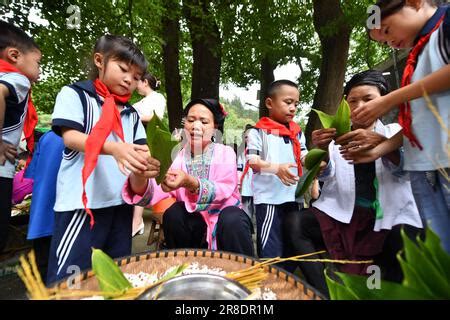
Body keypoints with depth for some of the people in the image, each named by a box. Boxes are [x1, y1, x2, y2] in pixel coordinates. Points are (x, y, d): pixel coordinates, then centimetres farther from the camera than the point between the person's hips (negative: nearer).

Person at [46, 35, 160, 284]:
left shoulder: (131, 114, 17)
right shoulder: (74, 94, 2)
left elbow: (141, 149, 8)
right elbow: (70, 137, -11)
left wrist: (147, 163, -17)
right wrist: (114, 148, -29)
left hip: (121, 202, 6)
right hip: (82, 201, -5)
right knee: (69, 276, 1)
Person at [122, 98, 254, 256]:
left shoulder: (225, 153, -7)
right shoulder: (176, 155, -5)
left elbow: (224, 190, -26)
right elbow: (153, 192, -22)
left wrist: (189, 183, -45)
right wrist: (139, 178, -45)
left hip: (228, 218, -1)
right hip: (194, 223, 2)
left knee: (232, 219, -32)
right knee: (174, 212, -26)